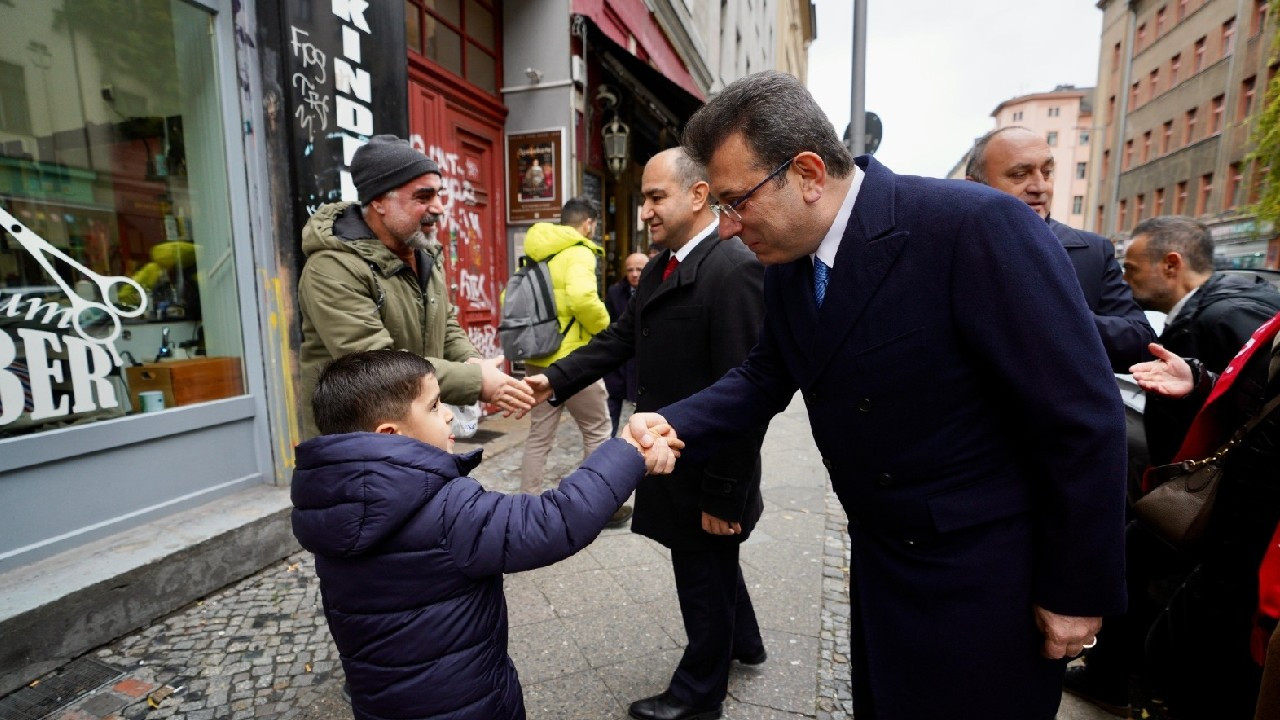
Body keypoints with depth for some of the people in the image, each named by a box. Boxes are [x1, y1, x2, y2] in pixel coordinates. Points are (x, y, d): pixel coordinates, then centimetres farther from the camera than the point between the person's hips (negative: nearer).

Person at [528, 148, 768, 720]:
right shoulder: (662, 267, 7)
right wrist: (555, 379, -8)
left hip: (706, 476, -8)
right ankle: (743, 641, 54)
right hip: (672, 458, 9)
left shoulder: (736, 270, -22)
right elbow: (620, 338, 6)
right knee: (713, 564, 28)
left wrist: (724, 495, -20)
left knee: (704, 581, 14)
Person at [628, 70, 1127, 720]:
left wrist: (1079, 590, -12)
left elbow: (1081, 418, -21)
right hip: (878, 561, 7)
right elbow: (765, 376, 4)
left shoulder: (977, 226, -25)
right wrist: (673, 425, -13)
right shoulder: (787, 261, -4)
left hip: (985, 572, -6)